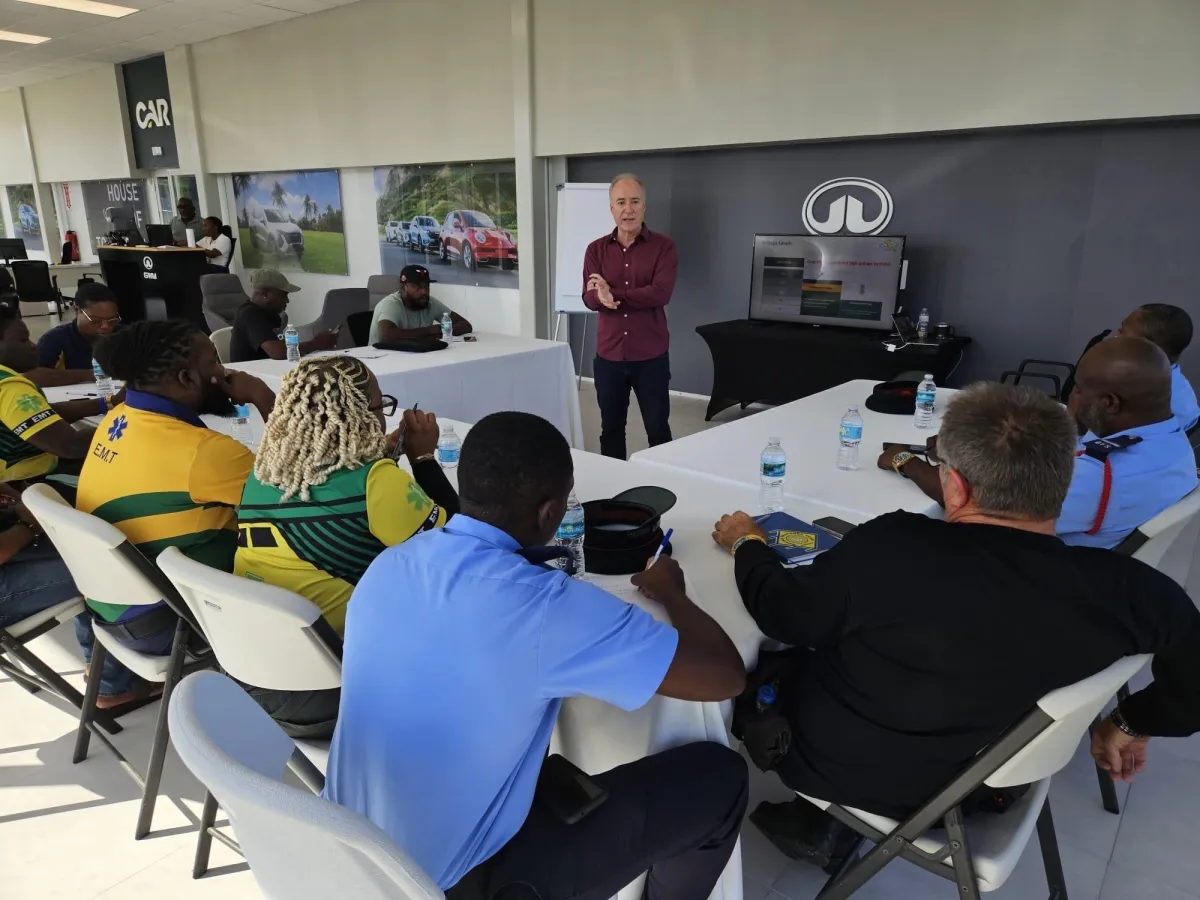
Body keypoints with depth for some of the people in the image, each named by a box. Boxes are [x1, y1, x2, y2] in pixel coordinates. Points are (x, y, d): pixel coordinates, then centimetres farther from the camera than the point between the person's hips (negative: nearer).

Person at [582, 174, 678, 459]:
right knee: (610, 428, 13)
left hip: (651, 356, -3)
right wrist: (601, 298, -27)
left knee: (658, 428, 7)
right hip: (608, 355, 3)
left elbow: (661, 293, -16)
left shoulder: (663, 246, -2)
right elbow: (590, 297, -4)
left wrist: (613, 294, -14)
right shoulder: (596, 249, 6)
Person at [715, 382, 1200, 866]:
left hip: (840, 765, -4)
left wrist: (748, 545, 3)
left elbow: (781, 614, -17)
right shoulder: (1123, 588, -23)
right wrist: (1132, 722, 13)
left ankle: (810, 822, 28)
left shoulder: (894, 549, -33)